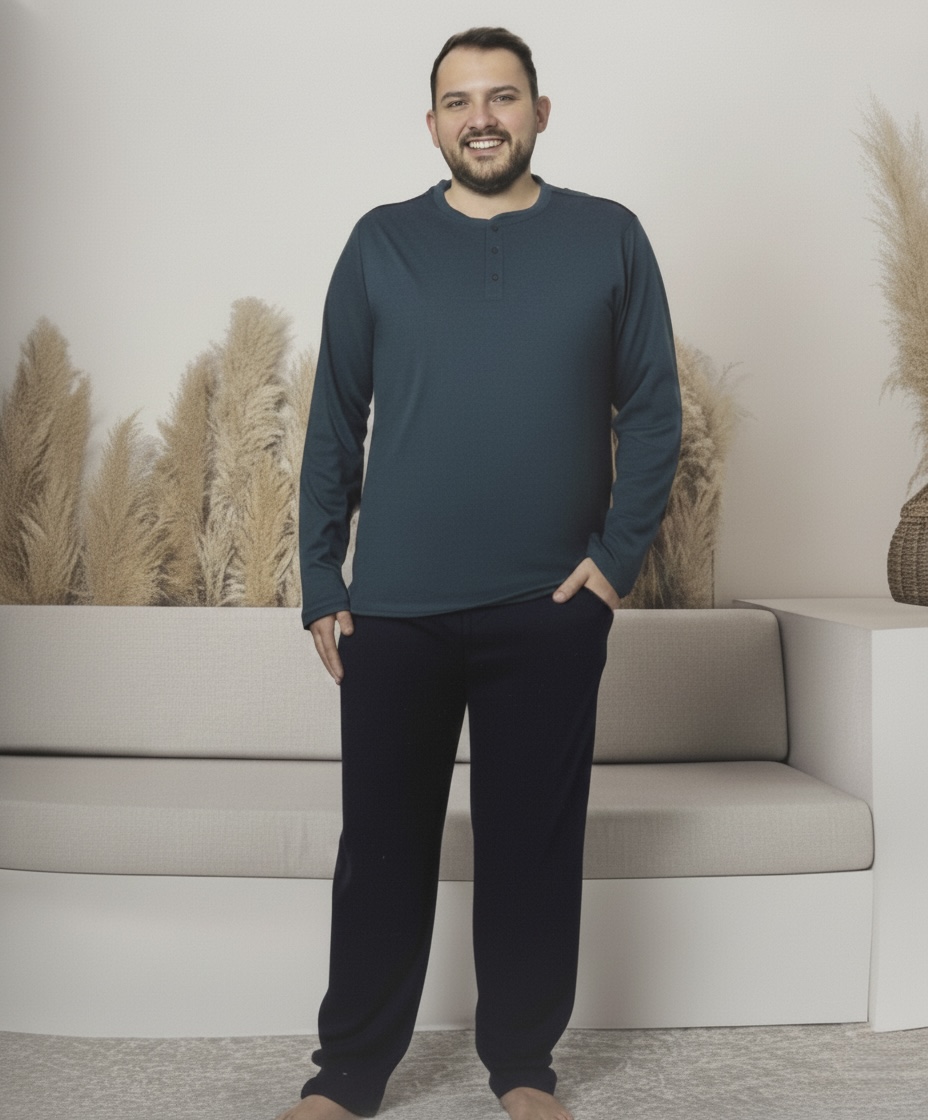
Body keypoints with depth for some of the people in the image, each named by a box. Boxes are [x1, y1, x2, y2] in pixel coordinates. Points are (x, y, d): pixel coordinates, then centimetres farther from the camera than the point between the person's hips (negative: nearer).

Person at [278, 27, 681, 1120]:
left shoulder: (608, 237, 5)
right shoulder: (381, 243, 6)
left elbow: (652, 410, 4)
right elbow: (334, 422, 5)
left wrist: (619, 553, -7)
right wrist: (321, 585, 1)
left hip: (552, 609, 0)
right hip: (394, 609, 0)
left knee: (536, 843, 9)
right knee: (383, 845, 8)